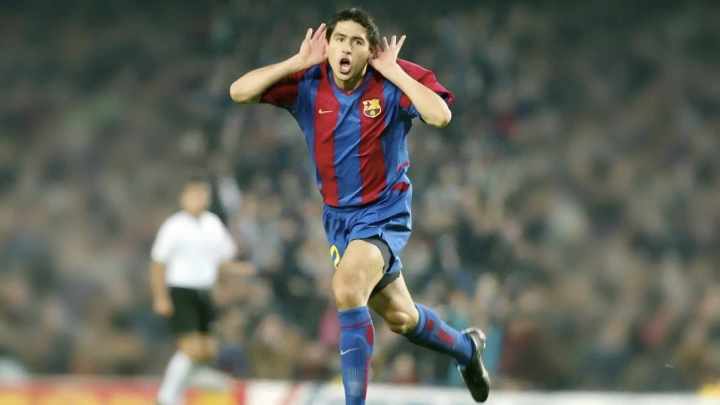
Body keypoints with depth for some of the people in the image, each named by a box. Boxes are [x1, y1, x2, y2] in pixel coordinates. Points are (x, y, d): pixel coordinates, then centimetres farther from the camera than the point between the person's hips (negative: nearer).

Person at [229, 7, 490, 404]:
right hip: (338, 217, 5)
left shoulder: (396, 80, -17)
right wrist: (298, 62, -21)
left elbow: (440, 116, -33)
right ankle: (466, 348, 48)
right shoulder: (308, 84, -9)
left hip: (385, 214, -5)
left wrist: (393, 72, -28)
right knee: (399, 317, 18)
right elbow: (239, 91, -18)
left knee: (347, 290, -30)